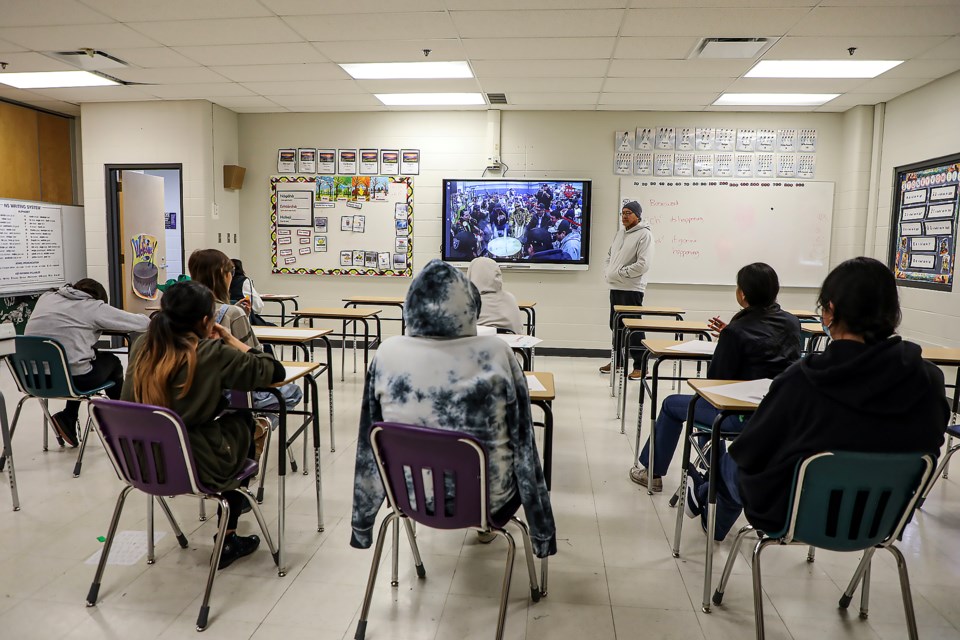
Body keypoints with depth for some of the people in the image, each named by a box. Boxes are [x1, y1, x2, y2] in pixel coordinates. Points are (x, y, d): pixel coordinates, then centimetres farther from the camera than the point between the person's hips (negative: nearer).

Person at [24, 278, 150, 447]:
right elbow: (143, 322, 2)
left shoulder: (46, 297, 13)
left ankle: (68, 418, 22)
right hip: (73, 378, -6)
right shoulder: (94, 307, -1)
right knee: (112, 361, 23)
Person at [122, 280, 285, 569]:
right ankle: (228, 540, 31)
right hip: (194, 467, -6)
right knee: (242, 421, 25)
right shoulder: (212, 353, -19)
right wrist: (231, 340, -4)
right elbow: (275, 371, -11)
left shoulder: (140, 347, -2)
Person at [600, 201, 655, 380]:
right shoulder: (620, 232, 14)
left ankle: (640, 365, 4)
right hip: (615, 287, 8)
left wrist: (618, 273, -16)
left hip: (632, 289, -8)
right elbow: (609, 255, 21)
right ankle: (617, 360, 30)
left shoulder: (644, 234, -11)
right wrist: (607, 273, 3)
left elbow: (643, 265, -19)